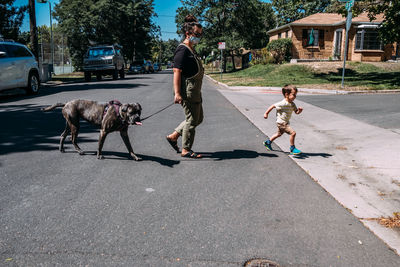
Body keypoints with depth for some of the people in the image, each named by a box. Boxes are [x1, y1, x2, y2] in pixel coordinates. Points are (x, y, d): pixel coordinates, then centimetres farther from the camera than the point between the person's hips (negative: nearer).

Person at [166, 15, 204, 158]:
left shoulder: (191, 50, 18)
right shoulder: (182, 51, -14)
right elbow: (177, 72, -20)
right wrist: (177, 93, -26)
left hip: (195, 91, 10)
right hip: (188, 92, -10)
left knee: (198, 118, 16)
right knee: (192, 120, -3)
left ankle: (173, 136, 25)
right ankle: (186, 150, 10)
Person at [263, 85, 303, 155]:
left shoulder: (292, 104, 1)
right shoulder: (283, 104, -24)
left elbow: (296, 112, 3)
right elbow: (273, 106, -17)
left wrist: (299, 110, -20)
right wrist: (266, 113, -13)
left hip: (285, 122, 10)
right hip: (281, 122, -10)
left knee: (279, 133, 28)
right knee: (293, 133, -16)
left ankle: (268, 142, 46)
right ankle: (292, 149, -1)